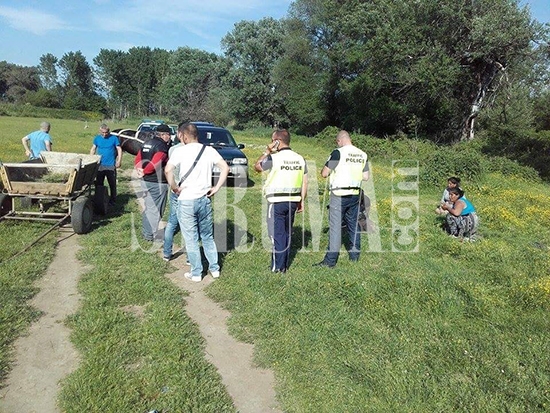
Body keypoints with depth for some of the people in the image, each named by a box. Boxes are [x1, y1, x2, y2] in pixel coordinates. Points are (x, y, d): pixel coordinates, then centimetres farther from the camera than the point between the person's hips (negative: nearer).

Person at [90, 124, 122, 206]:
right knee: (98, 183, 9)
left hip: (111, 166, -3)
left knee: (112, 184, 6)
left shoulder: (114, 138, -3)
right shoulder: (97, 138, 5)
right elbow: (93, 149, 12)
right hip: (100, 165, 3)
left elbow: (119, 150, -1)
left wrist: (119, 161, -8)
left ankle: (112, 200, 17)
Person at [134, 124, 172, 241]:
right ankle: (151, 235, 6)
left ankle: (146, 231, 30)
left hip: (145, 181, 9)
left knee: (148, 207, 20)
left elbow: (137, 159, 12)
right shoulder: (162, 146, -16)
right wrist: (144, 172, -11)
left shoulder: (146, 143, 13)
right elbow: (155, 164, -24)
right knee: (155, 209, 1)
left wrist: (140, 170, -1)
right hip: (157, 183, -9)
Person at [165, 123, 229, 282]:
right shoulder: (209, 150, 3)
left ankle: (196, 273, 16)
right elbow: (225, 168, -4)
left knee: (191, 239, 8)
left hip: (186, 200, -4)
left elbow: (168, 170, -22)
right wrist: (216, 188, -1)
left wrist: (174, 187, -8)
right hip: (205, 199, 4)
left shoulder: (180, 150, -7)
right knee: (208, 236, 19)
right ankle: (214, 268, 25)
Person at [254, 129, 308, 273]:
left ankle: (278, 266, 7)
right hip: (293, 201, 6)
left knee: (277, 234, 2)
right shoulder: (300, 159, 6)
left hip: (277, 202, -6)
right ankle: (285, 264, 24)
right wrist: (302, 201, 15)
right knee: (287, 233, 16)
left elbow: (257, 167, 2)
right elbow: (305, 182, 8)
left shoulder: (274, 158, -13)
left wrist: (267, 151, 3)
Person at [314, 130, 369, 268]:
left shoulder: (338, 153, -12)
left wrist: (331, 171, 11)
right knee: (353, 224, 16)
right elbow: (365, 177, 10)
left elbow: (324, 174, -10)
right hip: (355, 194, 6)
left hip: (339, 194, -6)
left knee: (335, 227, -4)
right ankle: (354, 255, 25)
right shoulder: (363, 155, 6)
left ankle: (330, 260, -2)